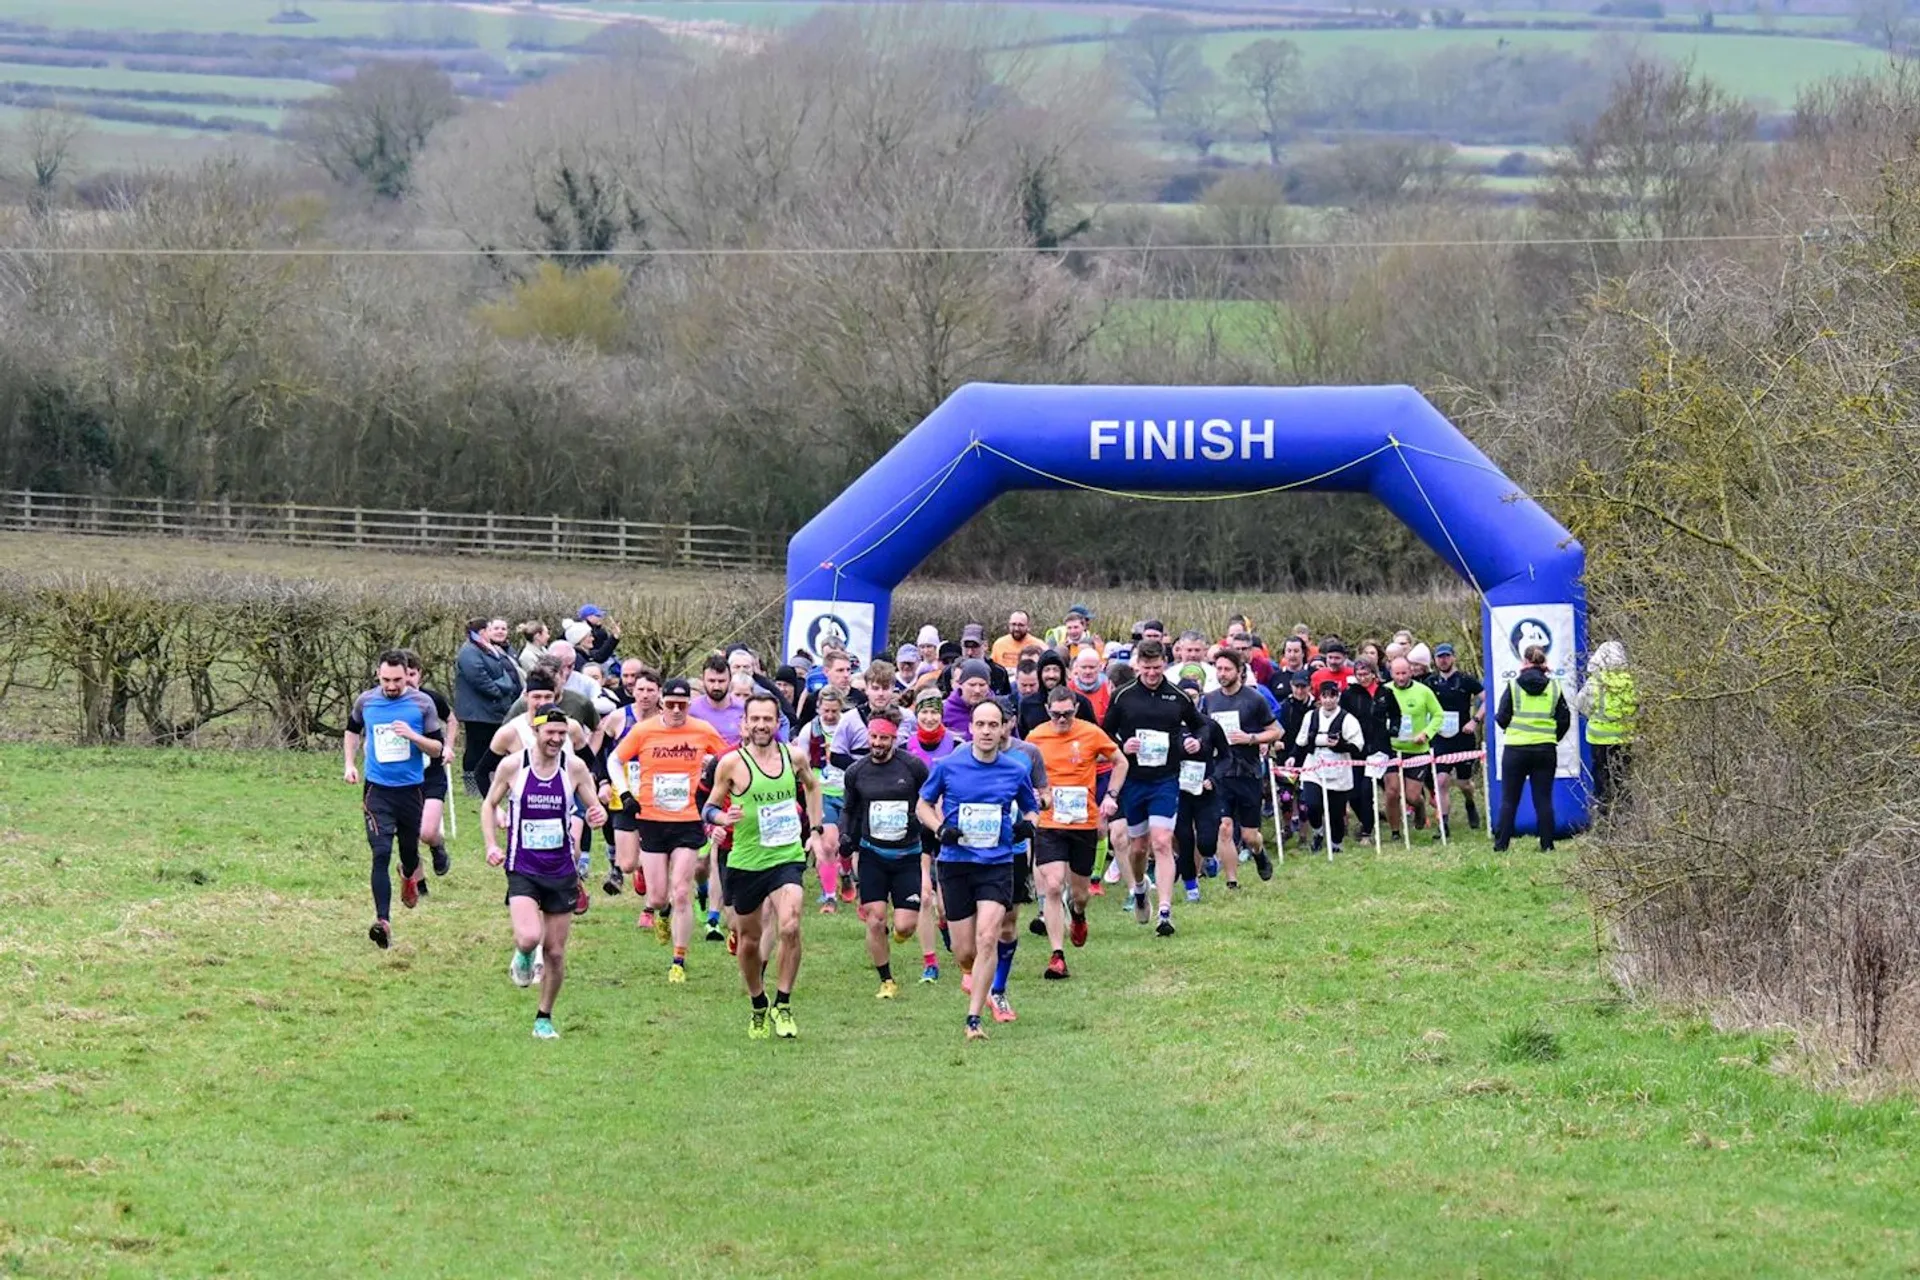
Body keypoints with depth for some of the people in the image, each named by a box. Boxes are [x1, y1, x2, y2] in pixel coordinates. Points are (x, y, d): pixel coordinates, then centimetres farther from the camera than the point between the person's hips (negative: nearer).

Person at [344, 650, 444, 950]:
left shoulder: (422, 703, -5)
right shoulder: (365, 701, -1)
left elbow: (437, 748, -2)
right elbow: (352, 730, 20)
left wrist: (413, 736, -20)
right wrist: (350, 764, 8)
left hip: (411, 788, 1)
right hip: (377, 789, -1)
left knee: (410, 849, 15)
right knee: (381, 854, -13)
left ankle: (409, 876, 54)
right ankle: (383, 920, -17)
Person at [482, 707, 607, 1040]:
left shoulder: (574, 768, -3)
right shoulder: (512, 766, -6)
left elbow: (593, 806, 7)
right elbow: (489, 804, 9)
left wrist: (598, 814, -17)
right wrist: (491, 845, -3)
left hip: (561, 871, 2)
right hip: (523, 871, -2)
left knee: (555, 952, 7)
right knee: (529, 937, -24)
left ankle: (545, 1017, 25)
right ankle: (523, 957, 14)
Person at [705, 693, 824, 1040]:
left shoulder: (794, 757, 1)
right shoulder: (731, 763, -8)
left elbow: (811, 785, 23)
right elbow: (710, 807, 2)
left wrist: (815, 827, 16)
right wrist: (723, 817, -20)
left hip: (787, 857, 0)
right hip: (746, 862, 0)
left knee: (790, 927, -22)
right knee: (749, 941, 12)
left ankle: (782, 1006, -7)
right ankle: (758, 1009, 34)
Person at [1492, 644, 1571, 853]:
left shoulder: (1513, 686, -3)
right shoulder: (1554, 687, 3)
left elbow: (1502, 718, -2)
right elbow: (1564, 719, 6)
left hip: (1515, 749, -2)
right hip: (1546, 749, 2)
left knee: (1509, 799, 6)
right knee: (1543, 799, 6)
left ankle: (1501, 844, 5)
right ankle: (1547, 845, 3)